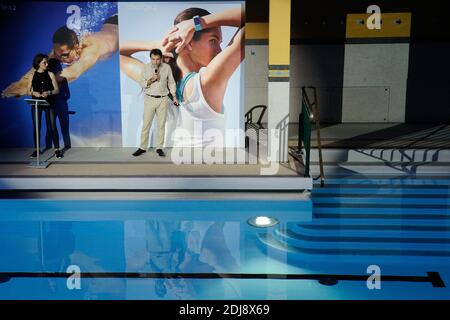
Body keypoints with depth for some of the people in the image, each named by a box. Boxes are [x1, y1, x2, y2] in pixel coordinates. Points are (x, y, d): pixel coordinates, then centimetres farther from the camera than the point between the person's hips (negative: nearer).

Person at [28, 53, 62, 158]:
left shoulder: (50, 74, 1)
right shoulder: (32, 76, 4)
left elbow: (57, 90, 0)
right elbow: (29, 91, 7)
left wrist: (49, 93, -19)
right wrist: (34, 93, -15)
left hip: (49, 103, -1)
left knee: (52, 126, -4)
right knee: (36, 127, 5)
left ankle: (57, 149, 1)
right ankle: (36, 149, 16)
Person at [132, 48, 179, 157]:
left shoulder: (167, 67, -1)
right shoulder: (146, 68, -3)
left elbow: (171, 83, 7)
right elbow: (141, 83, -3)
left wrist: (174, 96, 4)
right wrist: (151, 80, -20)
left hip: (163, 99, 1)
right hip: (149, 99, -1)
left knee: (161, 125, 4)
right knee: (146, 124, 1)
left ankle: (159, 148, 13)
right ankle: (142, 147, 10)